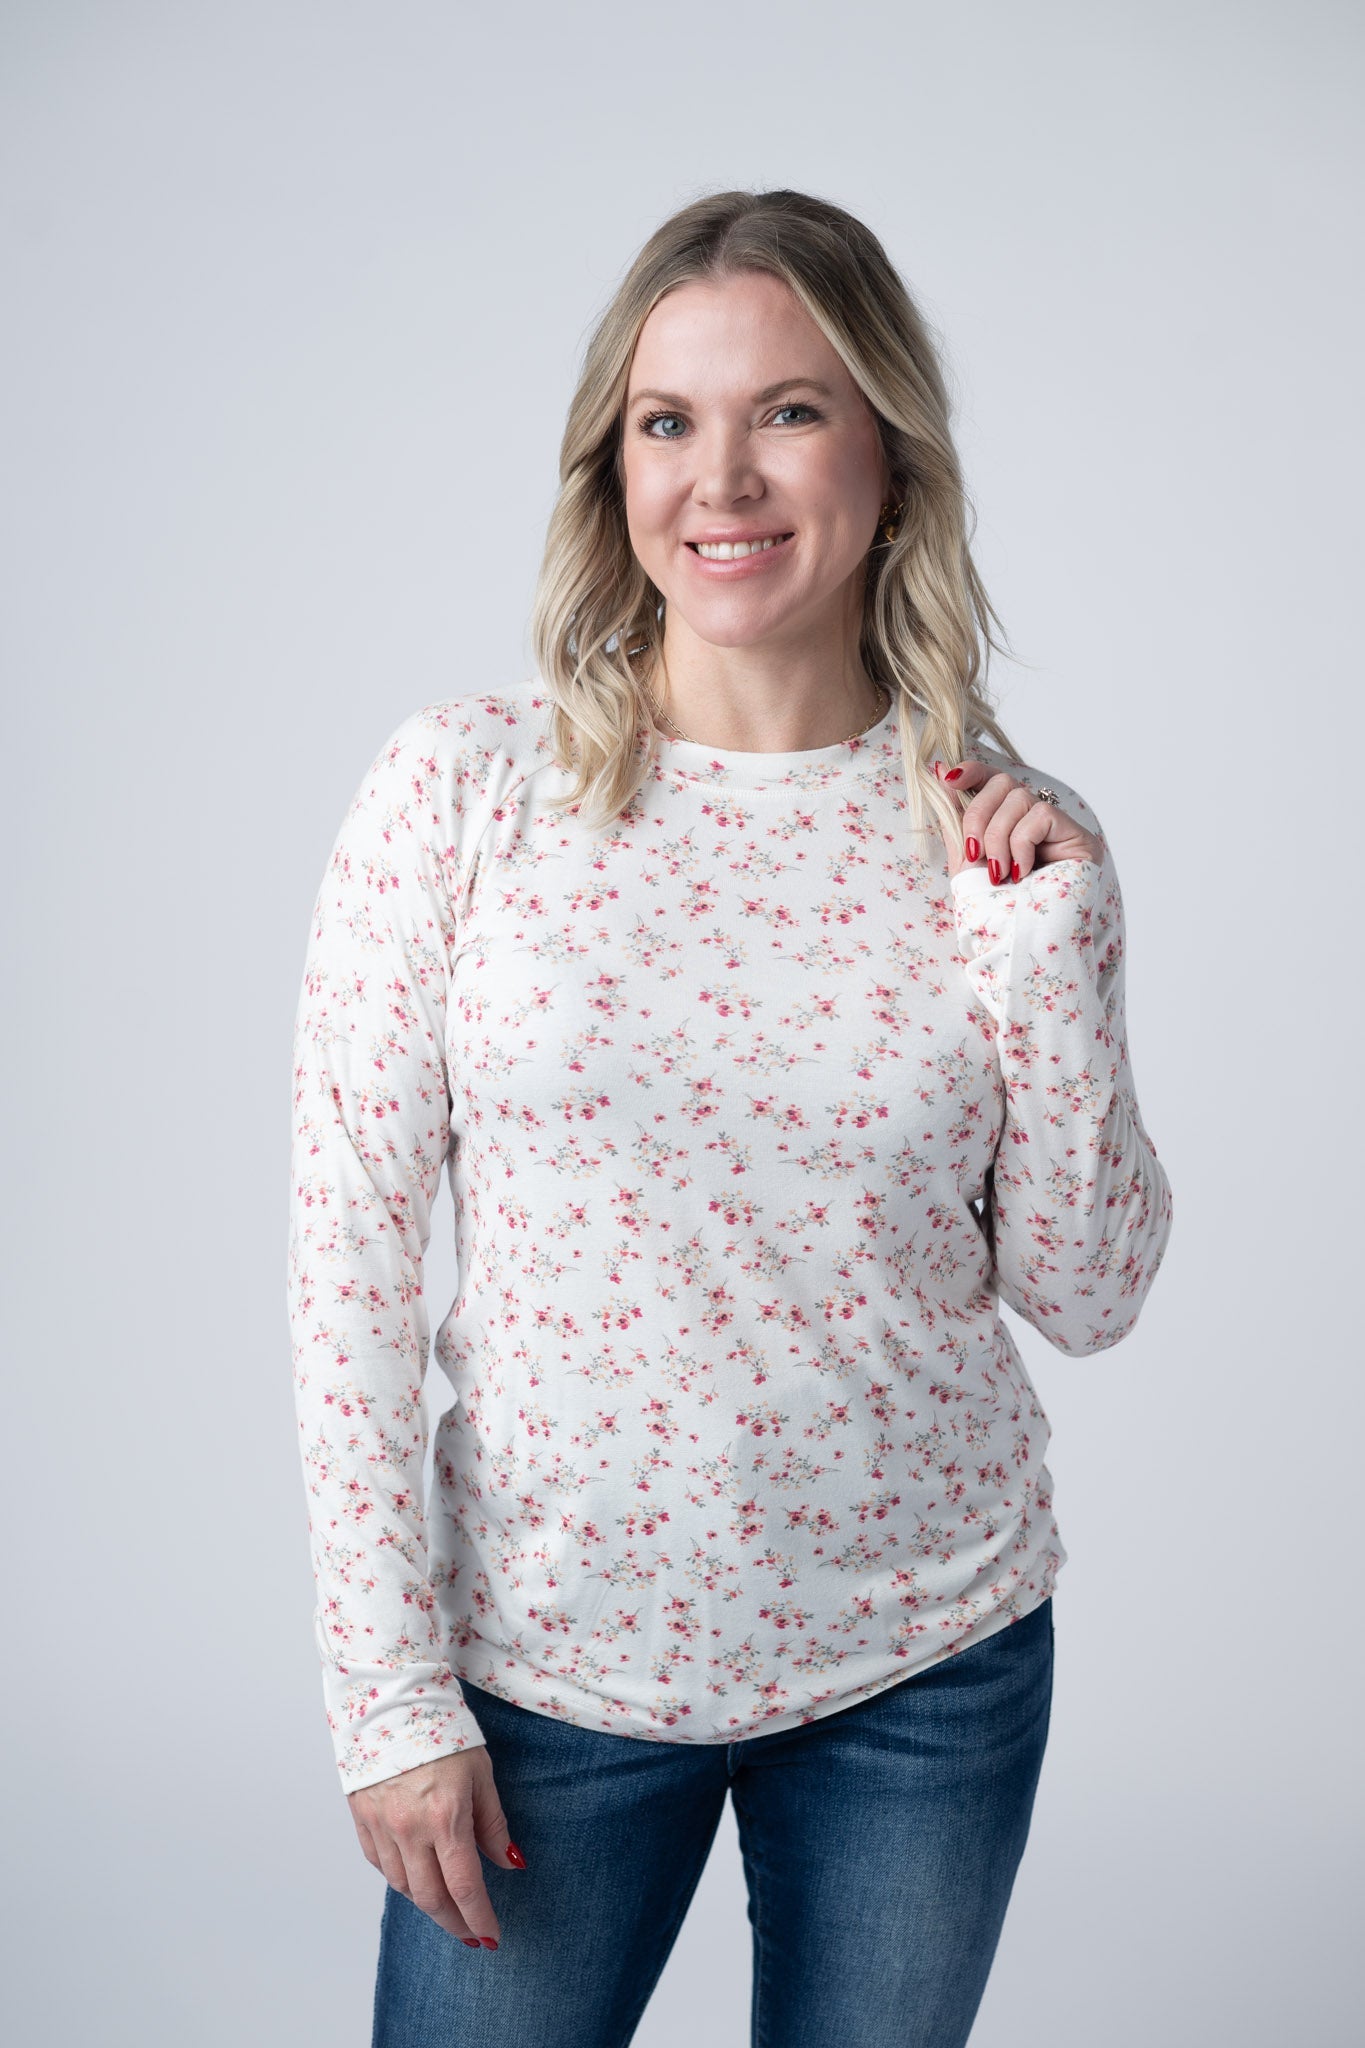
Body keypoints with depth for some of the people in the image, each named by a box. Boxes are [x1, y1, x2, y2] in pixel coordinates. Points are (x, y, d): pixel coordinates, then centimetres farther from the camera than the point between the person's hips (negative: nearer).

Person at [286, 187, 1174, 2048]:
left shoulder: (1005, 836, -4)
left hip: (931, 1664, 2)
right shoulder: (463, 788, -9)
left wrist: (1046, 955, -13)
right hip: (550, 1654, -1)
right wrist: (392, 1698, -7)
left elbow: (1088, 1298, 0)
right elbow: (349, 1256, -7)